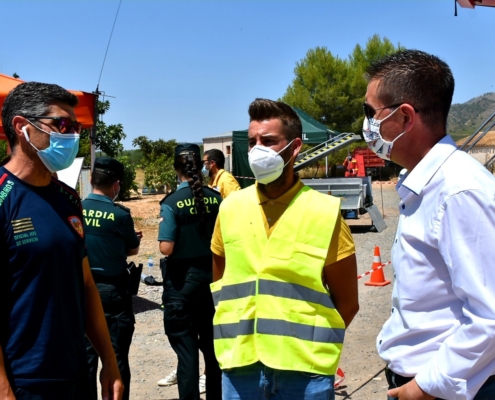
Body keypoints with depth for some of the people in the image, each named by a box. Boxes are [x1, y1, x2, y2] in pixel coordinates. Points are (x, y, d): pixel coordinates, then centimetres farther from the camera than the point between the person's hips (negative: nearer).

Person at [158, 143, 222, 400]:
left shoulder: (172, 203, -15)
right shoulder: (216, 199, -4)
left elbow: (166, 248, -20)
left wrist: (164, 225, -2)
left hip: (181, 281, -4)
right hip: (211, 277, 4)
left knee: (186, 347, 5)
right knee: (212, 345, 18)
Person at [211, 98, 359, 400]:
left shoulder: (325, 213, -6)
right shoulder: (230, 208, 2)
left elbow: (347, 303, 0)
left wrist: (309, 347, -5)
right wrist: (240, 334, 3)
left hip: (305, 371, -2)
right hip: (239, 368, 3)